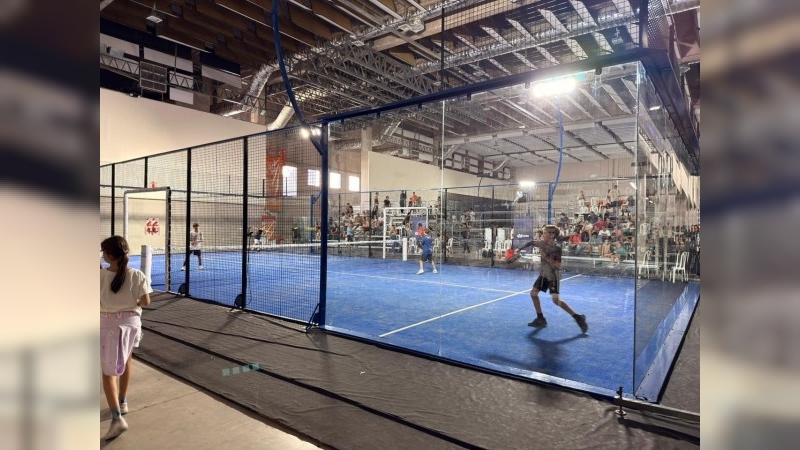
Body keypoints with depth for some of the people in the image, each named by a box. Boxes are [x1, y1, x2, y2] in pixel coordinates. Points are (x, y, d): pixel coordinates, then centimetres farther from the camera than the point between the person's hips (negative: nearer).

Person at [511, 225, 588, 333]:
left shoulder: (557, 248, -20)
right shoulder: (541, 243, -2)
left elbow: (558, 265, -23)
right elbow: (531, 243, 17)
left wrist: (546, 257, -28)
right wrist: (519, 249, 21)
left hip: (553, 276, -7)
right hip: (543, 274, 7)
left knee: (556, 300, -16)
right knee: (533, 293, 3)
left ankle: (578, 317, -2)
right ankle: (541, 319, 15)